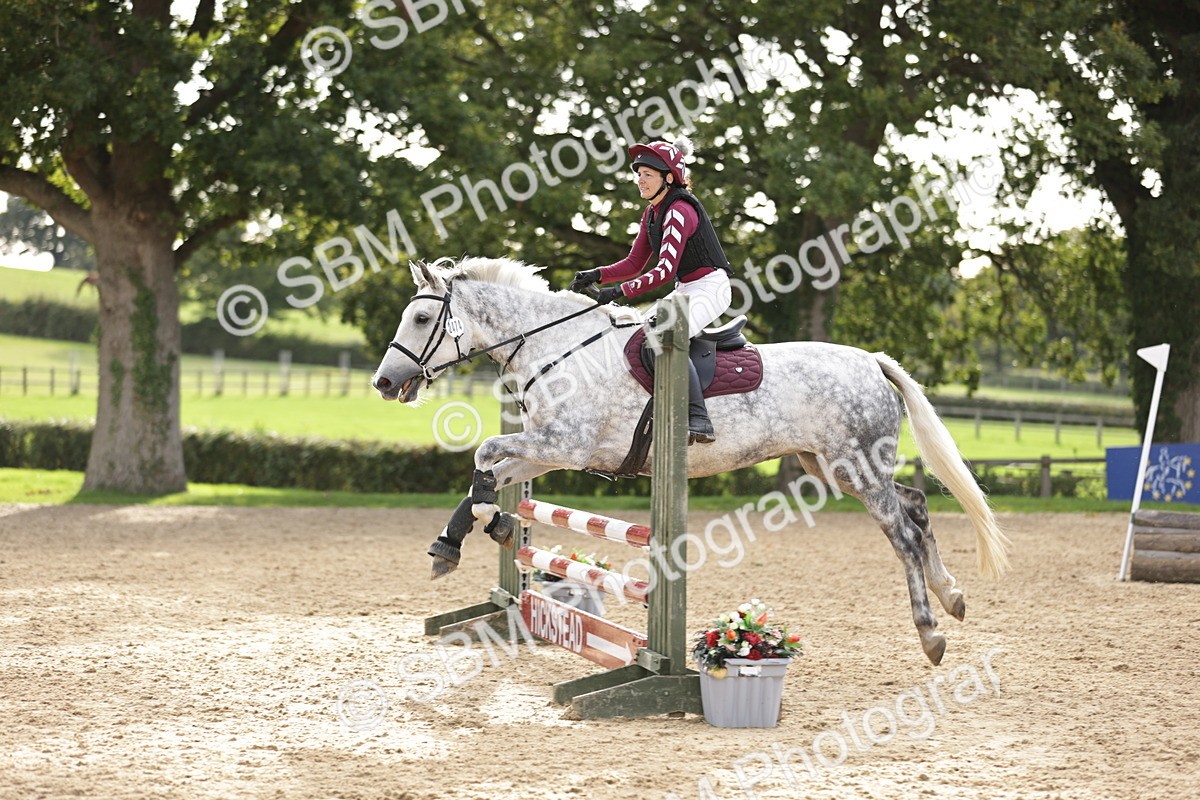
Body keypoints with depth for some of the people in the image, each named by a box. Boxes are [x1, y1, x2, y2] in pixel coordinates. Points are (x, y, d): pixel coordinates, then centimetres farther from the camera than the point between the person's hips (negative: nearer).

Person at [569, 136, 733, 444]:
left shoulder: (679, 211, -20)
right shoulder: (651, 213, 10)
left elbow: (665, 271, -27)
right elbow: (634, 264, 10)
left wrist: (621, 291, -30)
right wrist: (596, 275, -5)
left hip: (710, 288, -11)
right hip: (685, 290, 11)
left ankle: (699, 421, -36)